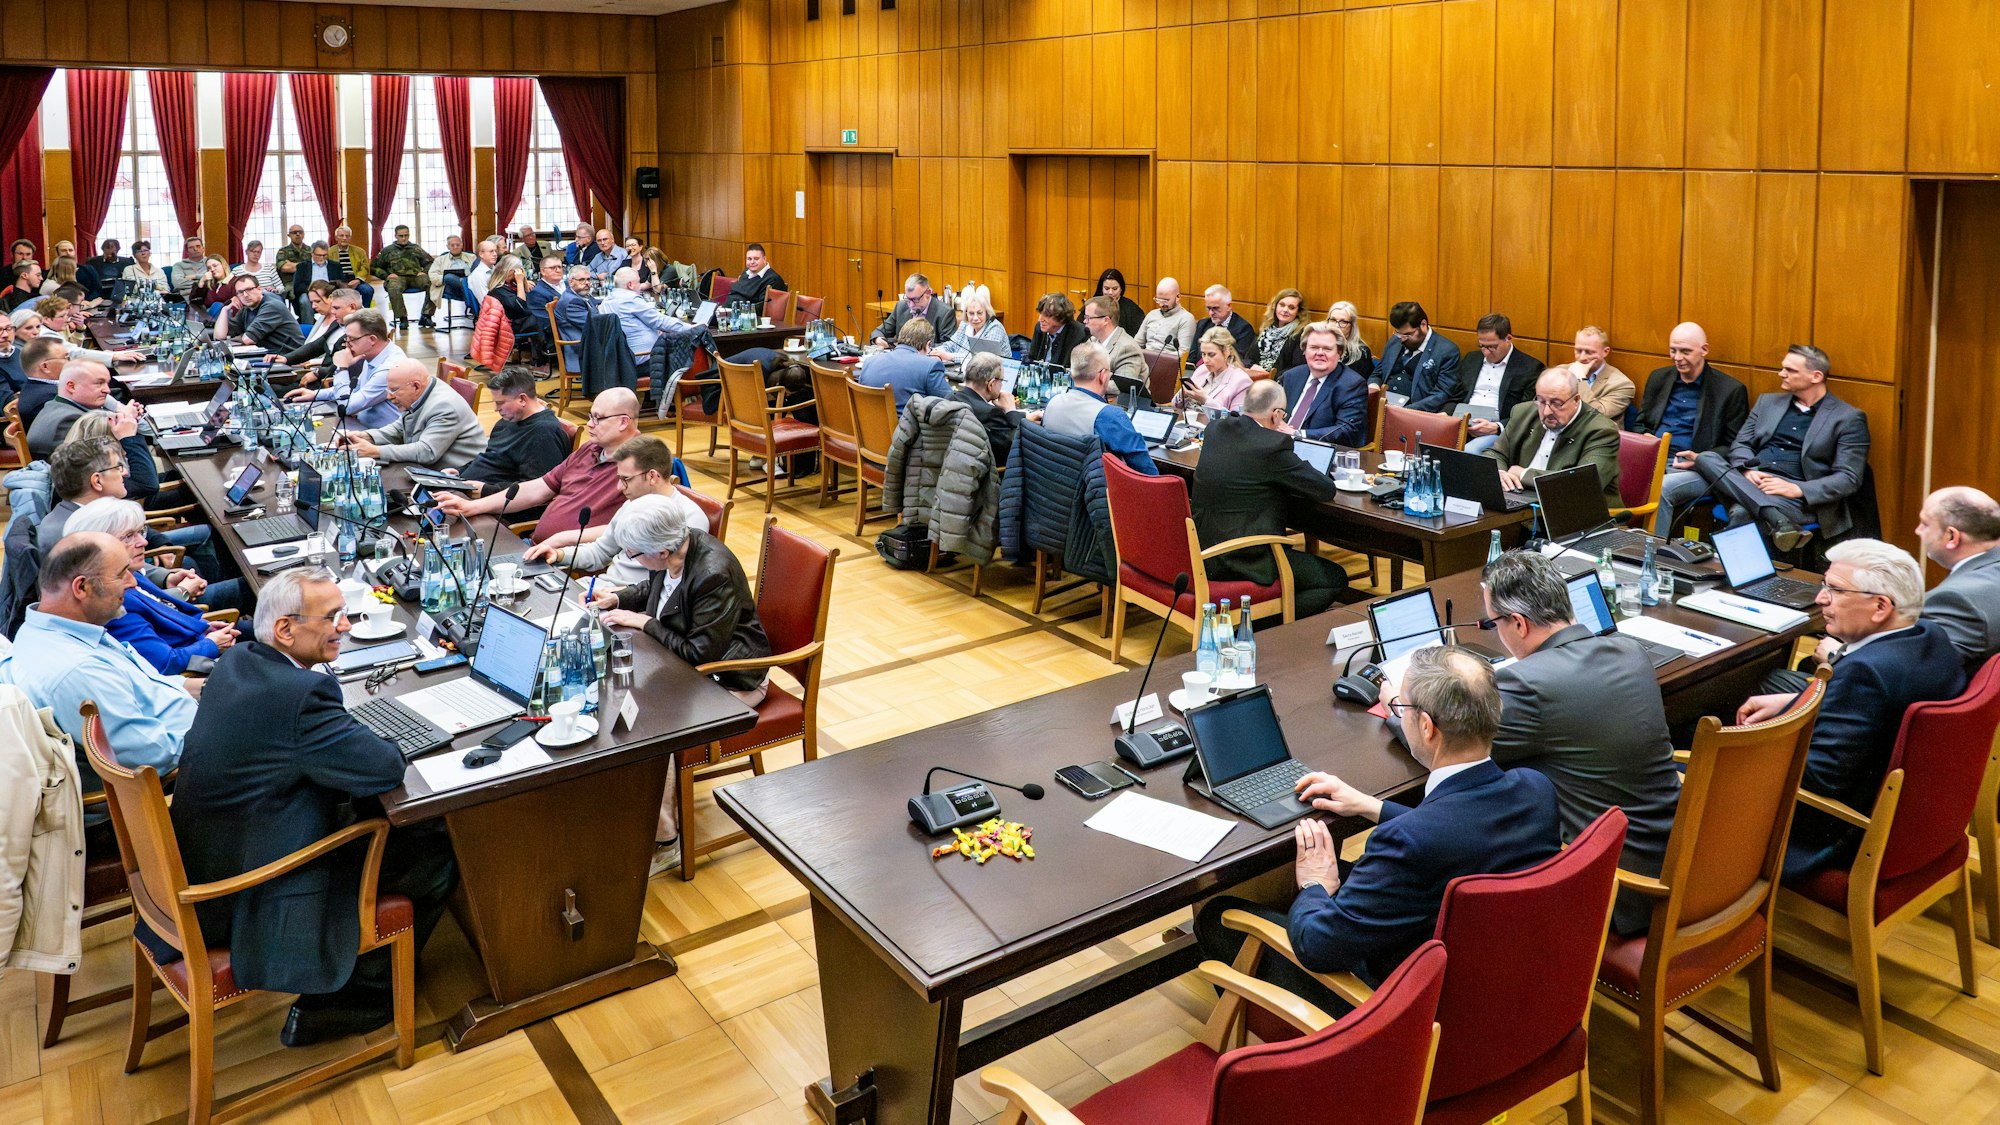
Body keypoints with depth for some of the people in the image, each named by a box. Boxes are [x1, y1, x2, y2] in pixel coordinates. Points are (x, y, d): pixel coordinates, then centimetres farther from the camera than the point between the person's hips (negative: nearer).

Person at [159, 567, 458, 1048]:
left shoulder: (236, 660, 2)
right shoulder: (301, 694, -28)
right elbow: (387, 768, -23)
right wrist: (363, 745, -1)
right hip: (256, 904, -9)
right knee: (438, 850, 0)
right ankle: (353, 997, 14)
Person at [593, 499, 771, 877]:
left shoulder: (714, 575, -30)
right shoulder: (677, 545, -4)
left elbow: (701, 654, -25)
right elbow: (656, 590, 21)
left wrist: (644, 622, -17)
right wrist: (618, 598, 2)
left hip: (729, 679, -9)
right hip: (683, 661, 9)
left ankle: (664, 843, -10)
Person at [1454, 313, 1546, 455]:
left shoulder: (1530, 367, 3)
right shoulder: (1471, 359, 21)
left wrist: (1496, 427, -17)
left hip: (1499, 432, -5)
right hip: (1462, 427, 5)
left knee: (1468, 452, -36)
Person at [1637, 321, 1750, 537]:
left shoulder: (1731, 390, 4)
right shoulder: (1658, 378, 18)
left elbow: (1735, 447, 4)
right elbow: (1640, 425, 25)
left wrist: (1700, 459, -15)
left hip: (1696, 469, -4)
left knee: (1660, 490, -36)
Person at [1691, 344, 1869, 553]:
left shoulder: (1848, 418, 5)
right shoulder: (1768, 402, 21)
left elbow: (1849, 479, -2)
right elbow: (1740, 444, 15)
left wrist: (1797, 489, -18)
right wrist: (1748, 470, -9)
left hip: (1797, 499, -6)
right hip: (1749, 485, 6)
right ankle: (1778, 520, -39)